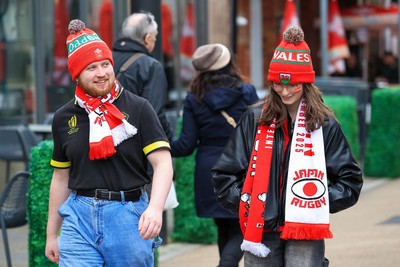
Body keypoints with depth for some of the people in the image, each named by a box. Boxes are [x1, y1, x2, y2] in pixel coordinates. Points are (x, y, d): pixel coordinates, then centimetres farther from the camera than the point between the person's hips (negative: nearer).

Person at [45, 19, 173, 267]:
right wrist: (52, 234, 19)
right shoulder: (65, 117, 10)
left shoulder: (138, 109, -2)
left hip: (128, 216, -2)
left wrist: (155, 209, -25)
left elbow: (163, 163, -8)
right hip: (80, 218, 2)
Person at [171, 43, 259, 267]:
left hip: (209, 173, 3)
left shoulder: (194, 99, 0)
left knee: (224, 230, 19)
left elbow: (186, 145, -2)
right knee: (241, 231, 2)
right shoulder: (247, 92, -4)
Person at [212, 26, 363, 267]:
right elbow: (224, 174, 10)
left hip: (305, 233, -2)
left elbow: (350, 180, 6)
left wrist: (318, 202, -5)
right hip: (261, 231, 2)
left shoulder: (325, 124, 2)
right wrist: (244, 205, -1)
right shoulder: (254, 119, 6)